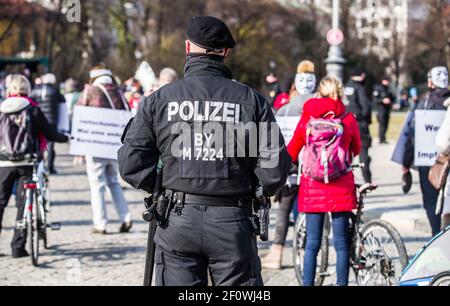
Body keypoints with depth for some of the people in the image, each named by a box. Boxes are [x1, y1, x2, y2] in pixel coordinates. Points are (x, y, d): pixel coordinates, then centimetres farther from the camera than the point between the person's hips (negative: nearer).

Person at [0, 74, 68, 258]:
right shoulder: (32, 110, -3)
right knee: (23, 204, 3)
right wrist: (65, 138, 18)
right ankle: (18, 247, 1)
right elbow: (50, 134, 0)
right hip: (27, 163, -1)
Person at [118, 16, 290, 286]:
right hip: (232, 223, -1)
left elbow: (131, 162, -2)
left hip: (177, 221, 1)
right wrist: (255, 192, 15)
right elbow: (275, 169, -5)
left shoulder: (159, 100, 0)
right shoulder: (251, 100, -2)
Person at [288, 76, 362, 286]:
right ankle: (342, 283, 7)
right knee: (341, 242, 6)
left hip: (313, 186, 1)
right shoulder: (348, 119, -1)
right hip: (341, 186, 0)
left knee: (312, 243, 5)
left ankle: (308, 283, 4)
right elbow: (356, 149, 15)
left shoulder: (307, 118, -1)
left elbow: (292, 151, 10)